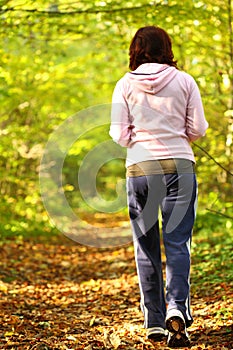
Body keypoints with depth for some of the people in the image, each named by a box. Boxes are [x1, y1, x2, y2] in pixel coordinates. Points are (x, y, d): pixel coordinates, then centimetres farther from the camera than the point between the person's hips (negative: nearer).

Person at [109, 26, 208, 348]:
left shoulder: (125, 85, 1)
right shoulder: (184, 81, 1)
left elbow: (119, 135, -1)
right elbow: (198, 129, 1)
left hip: (139, 168, 1)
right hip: (179, 166, 0)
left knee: (146, 247, 8)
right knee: (177, 242, 2)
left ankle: (154, 322, 10)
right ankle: (177, 308, -18)